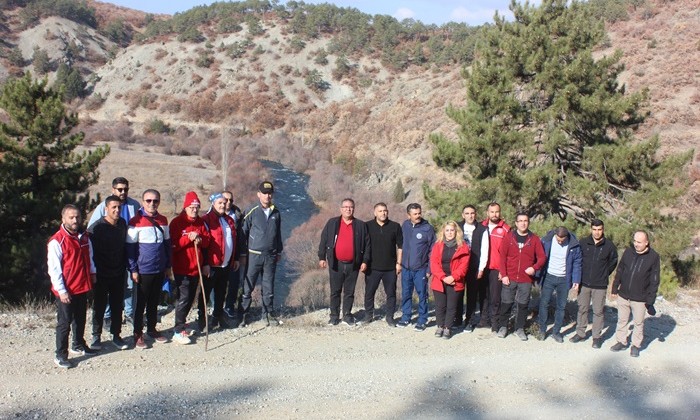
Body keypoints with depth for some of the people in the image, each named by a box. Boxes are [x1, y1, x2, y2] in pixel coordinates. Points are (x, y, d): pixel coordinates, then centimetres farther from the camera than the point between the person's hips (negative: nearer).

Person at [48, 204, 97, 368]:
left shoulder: (84, 237, 6)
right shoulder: (57, 241, -15)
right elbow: (54, 268, -16)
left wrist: (92, 274, 14)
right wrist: (61, 290, -17)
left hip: (82, 287, 7)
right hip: (66, 291, -7)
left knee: (80, 319, 19)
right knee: (64, 323, 1)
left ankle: (78, 346, 36)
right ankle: (60, 355, 12)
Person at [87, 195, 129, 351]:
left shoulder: (122, 224, 2)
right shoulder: (96, 227, -14)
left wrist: (124, 267, 10)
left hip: (118, 274, 4)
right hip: (101, 275, -4)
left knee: (117, 305, 11)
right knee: (99, 306, 7)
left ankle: (116, 335, 23)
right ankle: (96, 336, 22)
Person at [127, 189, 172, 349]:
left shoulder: (163, 220, 7)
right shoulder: (136, 221, -9)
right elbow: (130, 247, -8)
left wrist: (168, 266, 14)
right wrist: (133, 270, -11)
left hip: (160, 270, 5)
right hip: (143, 270, -5)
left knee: (154, 302, 16)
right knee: (141, 303, 5)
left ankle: (152, 329, 29)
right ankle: (138, 334, 16)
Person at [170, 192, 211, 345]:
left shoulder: (200, 222, 11)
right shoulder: (177, 222, -7)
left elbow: (207, 241, 11)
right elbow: (173, 245, -13)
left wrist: (200, 239, -10)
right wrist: (189, 238, -22)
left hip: (197, 268, 6)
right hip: (181, 269, -5)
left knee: (191, 298, 13)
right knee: (184, 299, -7)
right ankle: (178, 331, -1)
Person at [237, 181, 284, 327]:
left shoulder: (276, 213, 8)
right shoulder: (252, 213, -4)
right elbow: (243, 234, -2)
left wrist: (279, 252, 16)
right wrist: (243, 254, -3)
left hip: (271, 256, 3)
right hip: (254, 255, -3)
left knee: (269, 287, 10)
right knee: (248, 287, 1)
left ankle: (268, 313, 21)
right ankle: (243, 315, 9)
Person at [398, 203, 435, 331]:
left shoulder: (428, 228, -9)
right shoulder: (405, 225, 3)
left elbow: (432, 250, -6)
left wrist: (429, 268, -9)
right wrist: (400, 262, 10)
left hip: (421, 269, -4)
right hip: (406, 268, 4)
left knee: (422, 295, 4)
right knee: (406, 294, 12)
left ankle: (422, 320, 14)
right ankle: (405, 317, 25)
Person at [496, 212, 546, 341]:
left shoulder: (534, 239, 2)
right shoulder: (509, 237, 0)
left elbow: (542, 257, 1)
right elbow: (502, 256, 0)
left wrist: (534, 267, -17)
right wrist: (503, 275, -6)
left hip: (526, 279, 1)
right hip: (509, 278, 0)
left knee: (523, 305, 8)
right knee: (506, 303, 6)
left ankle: (520, 328, 22)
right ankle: (503, 326, 21)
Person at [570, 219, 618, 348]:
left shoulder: (609, 246, -3)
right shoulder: (583, 243, -2)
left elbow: (613, 262, 10)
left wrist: (604, 274, 6)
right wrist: (580, 275, 6)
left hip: (600, 285, -2)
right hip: (584, 283, 2)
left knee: (598, 311, 4)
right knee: (582, 309, 11)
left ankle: (597, 336, 16)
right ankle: (580, 333, 23)